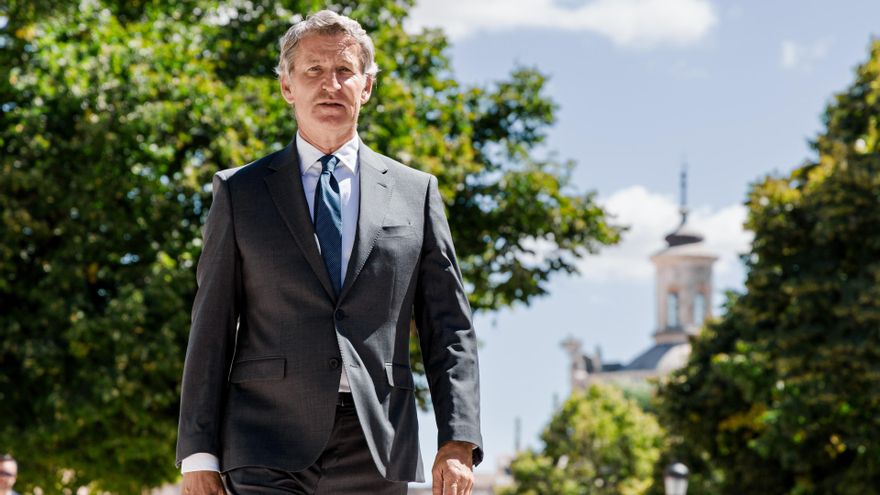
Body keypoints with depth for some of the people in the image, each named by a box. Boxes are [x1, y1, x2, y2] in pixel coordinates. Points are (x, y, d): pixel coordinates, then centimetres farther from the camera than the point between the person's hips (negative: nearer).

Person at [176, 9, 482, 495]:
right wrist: (199, 455, -1)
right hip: (266, 455, -2)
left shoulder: (415, 192, 11)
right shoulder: (240, 192, 8)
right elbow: (211, 329, 6)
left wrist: (457, 444, -4)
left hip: (376, 455, 2)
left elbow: (449, 329, 8)